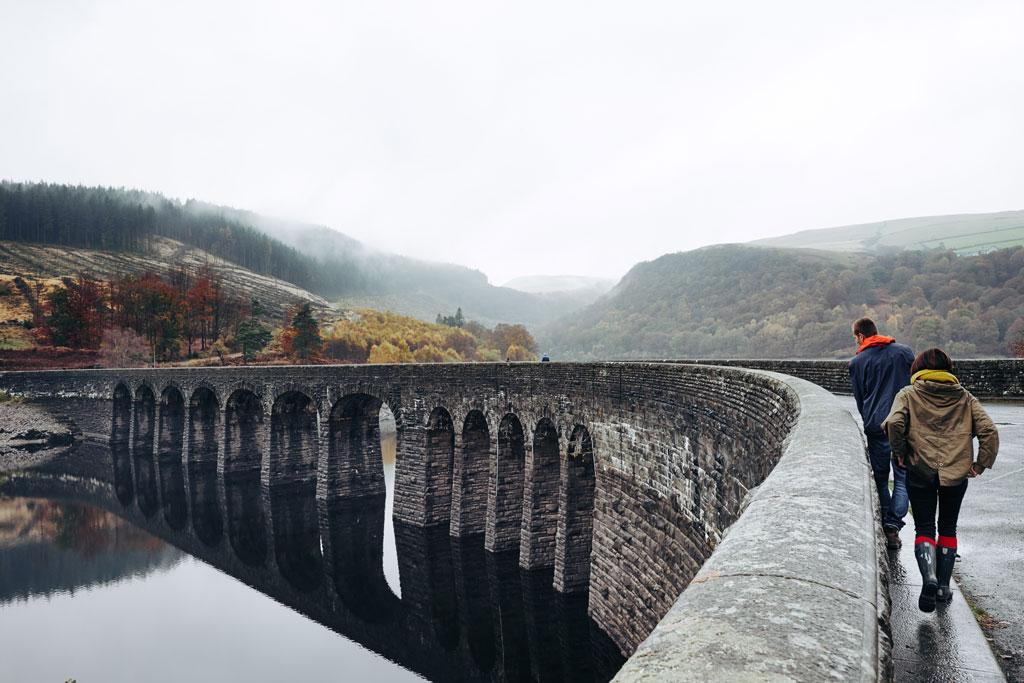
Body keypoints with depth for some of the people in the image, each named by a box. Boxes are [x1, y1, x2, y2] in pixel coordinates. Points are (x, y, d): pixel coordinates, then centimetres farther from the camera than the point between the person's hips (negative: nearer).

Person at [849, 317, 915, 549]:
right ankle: (893, 526, -5)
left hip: (876, 427, -1)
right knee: (903, 479, 6)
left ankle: (884, 527, 12)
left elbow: (859, 400, 8)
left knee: (880, 479, 12)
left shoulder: (857, 362, 4)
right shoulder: (905, 351, 9)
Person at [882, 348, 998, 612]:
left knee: (924, 528, 8)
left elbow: (894, 423, -17)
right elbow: (989, 430, -3)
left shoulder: (908, 394, 2)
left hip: (920, 471, -2)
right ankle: (943, 587, 20)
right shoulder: (965, 397, 10)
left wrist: (900, 452, -3)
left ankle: (929, 578, -15)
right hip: (956, 472, 2)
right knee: (948, 528, 18)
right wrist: (981, 463, 4)